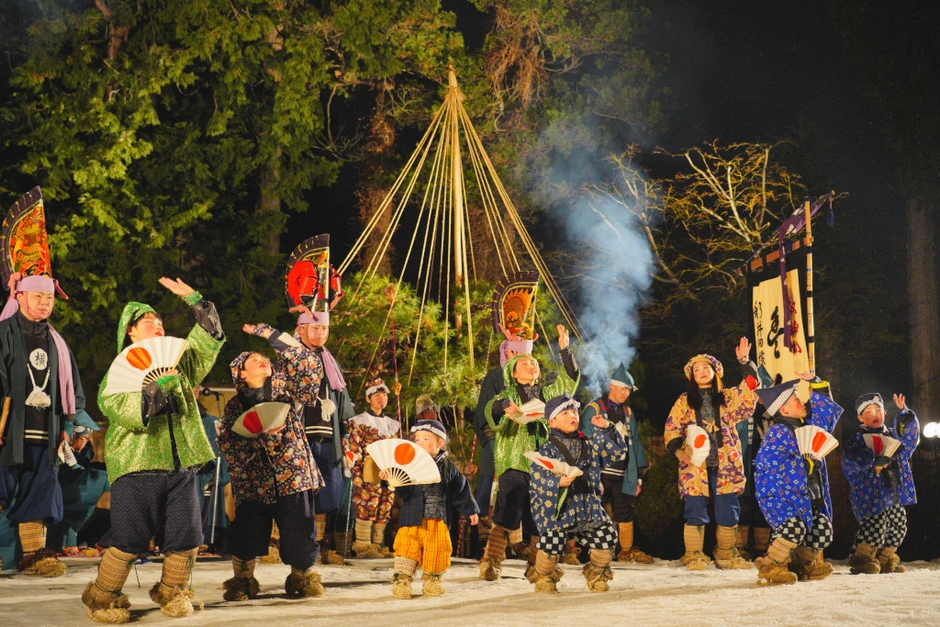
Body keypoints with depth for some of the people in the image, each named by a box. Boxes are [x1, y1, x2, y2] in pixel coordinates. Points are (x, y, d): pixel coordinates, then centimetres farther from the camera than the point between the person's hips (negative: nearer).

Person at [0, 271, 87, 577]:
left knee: (39, 493, 4)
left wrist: (67, 425, 14)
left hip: (45, 435, 5)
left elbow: (73, 388, 22)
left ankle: (33, 553, 7)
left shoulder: (56, 342, 17)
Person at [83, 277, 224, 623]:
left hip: (180, 467, 5)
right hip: (136, 468, -4)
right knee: (127, 539, -4)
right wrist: (160, 384, -19)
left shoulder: (179, 362, 16)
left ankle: (172, 591, 23)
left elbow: (210, 338, 14)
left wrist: (193, 298, 8)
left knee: (185, 536, 4)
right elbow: (125, 412, -14)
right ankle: (103, 597, 13)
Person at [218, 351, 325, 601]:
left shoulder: (282, 388, 11)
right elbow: (227, 443, -3)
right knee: (245, 534, -2)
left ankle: (303, 578, 23)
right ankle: (242, 582, 22)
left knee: (299, 534, 0)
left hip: (292, 475, 0)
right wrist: (263, 433, -16)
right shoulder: (234, 406, 8)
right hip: (253, 483, 0)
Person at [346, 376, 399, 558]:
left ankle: (378, 544, 12)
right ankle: (363, 545, -3)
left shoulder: (393, 424, 19)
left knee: (384, 509, 5)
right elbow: (354, 451, -5)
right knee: (366, 507, -9)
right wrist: (357, 477, -15)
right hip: (369, 475, -5)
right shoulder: (359, 422, 2)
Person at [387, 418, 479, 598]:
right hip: (413, 518, -1)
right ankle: (401, 579, 0)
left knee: (437, 549, 5)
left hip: (439, 520, 1)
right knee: (407, 547, -7)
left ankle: (434, 579, 22)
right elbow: (402, 489, -10)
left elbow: (461, 491, 11)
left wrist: (470, 510, 12)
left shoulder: (447, 467, 4)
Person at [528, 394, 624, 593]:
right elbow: (539, 477, -15)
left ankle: (596, 573, 20)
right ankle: (544, 577, 7)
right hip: (557, 510, -5)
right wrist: (558, 482, -34)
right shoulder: (547, 450, -4)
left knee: (607, 534, -9)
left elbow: (617, 451, 19)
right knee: (552, 539, -24)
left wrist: (607, 429, 6)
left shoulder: (589, 444, 14)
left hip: (589, 508, 5)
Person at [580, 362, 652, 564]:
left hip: (623, 475, 6)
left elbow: (635, 443, 15)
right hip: (600, 473, -6)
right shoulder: (594, 409, -3)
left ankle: (627, 550, 15)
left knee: (625, 512, 8)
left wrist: (638, 475, 11)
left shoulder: (628, 413, 16)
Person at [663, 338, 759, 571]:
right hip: (695, 466, -1)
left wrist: (745, 363, -9)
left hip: (725, 465, 2)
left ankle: (726, 554, 17)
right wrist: (679, 450, -10)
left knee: (728, 512, 4)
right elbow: (671, 429, 7)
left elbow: (751, 390, -2)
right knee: (696, 512, -4)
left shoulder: (727, 398, 14)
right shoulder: (684, 402, 11)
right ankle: (694, 556, 4)